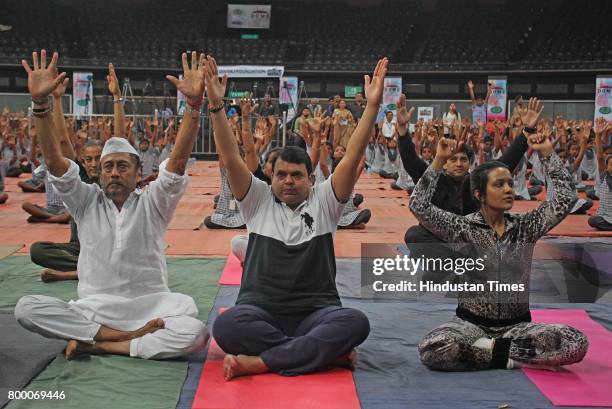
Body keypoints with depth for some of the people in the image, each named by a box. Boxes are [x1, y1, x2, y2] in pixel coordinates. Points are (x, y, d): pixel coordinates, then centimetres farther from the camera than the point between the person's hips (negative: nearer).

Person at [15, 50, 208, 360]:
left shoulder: (152, 203, 2)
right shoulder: (86, 202, 7)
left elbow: (178, 161, -14)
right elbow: (53, 161, -6)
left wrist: (194, 104, -28)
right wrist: (39, 102, -18)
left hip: (148, 308, -1)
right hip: (92, 309, 2)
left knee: (195, 333, -31)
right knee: (26, 308, -23)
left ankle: (96, 344, -16)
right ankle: (132, 336, -20)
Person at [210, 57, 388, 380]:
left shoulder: (324, 202, 7)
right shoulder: (258, 201, 8)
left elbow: (352, 158, -4)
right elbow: (231, 159, -4)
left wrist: (372, 105, -15)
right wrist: (216, 106, -15)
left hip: (316, 313, 0)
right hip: (261, 312, 0)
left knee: (356, 323, -32)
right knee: (226, 326, -34)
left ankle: (259, 362, -31)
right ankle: (326, 352, -26)